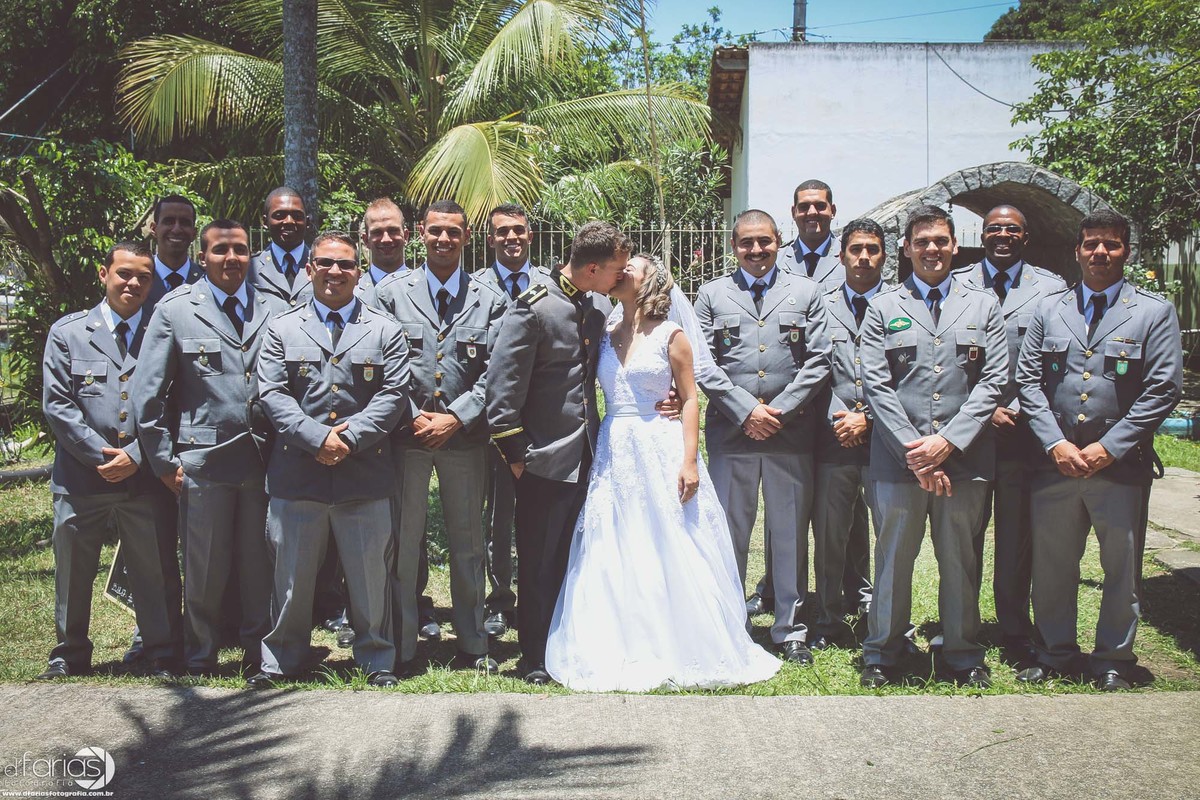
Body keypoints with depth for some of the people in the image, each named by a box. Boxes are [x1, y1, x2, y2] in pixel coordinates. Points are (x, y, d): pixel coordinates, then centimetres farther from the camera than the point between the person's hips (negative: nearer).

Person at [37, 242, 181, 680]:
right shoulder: (67, 332, 8)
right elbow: (57, 404, 1)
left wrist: (135, 455, -9)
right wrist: (100, 454, -8)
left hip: (145, 477, -1)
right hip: (81, 478, 1)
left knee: (155, 573, 4)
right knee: (72, 574, 11)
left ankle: (161, 657, 15)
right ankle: (69, 656, 27)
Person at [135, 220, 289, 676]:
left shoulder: (275, 311, 9)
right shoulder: (175, 312, 3)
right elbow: (149, 393, 2)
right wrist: (164, 461, -1)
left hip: (264, 461, 2)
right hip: (202, 461, -2)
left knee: (260, 566, 7)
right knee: (205, 570, 6)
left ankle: (258, 654, 22)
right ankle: (200, 663, 21)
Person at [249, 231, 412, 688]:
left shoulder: (385, 331, 10)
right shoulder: (282, 329, 10)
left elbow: (393, 395, 0)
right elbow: (272, 394, 0)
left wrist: (349, 437, -12)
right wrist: (317, 438, -13)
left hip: (365, 475, 0)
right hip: (296, 475, 0)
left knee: (371, 574, 6)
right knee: (292, 575, 9)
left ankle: (377, 661, 20)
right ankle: (281, 660, 23)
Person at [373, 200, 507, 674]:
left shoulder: (488, 301, 7)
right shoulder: (391, 292, 4)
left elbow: (494, 372, 1)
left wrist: (456, 418, -10)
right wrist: (413, 418, -9)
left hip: (465, 437, 1)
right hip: (406, 435, -1)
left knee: (468, 542, 10)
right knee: (403, 542, 3)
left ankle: (472, 646, 22)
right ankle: (400, 648, 15)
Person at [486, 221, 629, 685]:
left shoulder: (594, 314, 11)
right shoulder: (533, 308, -12)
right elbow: (503, 385, -14)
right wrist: (515, 455, -13)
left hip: (585, 457, 7)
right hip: (545, 459, -7)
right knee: (539, 564, 4)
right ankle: (535, 659, 15)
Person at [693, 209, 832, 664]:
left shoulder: (806, 293, 10)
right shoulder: (712, 295, 10)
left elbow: (818, 361, 3)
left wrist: (780, 410, -8)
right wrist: (745, 411, -8)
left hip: (791, 433, 0)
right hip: (730, 433, 0)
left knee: (791, 532, 6)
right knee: (728, 531, 5)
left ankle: (791, 630, 17)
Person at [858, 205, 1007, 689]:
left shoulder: (984, 307, 11)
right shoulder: (882, 308, 8)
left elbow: (993, 382, 2)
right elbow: (876, 385, -1)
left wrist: (948, 441, -11)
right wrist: (914, 452, -11)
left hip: (964, 457, 1)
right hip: (897, 459, -1)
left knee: (960, 562, 10)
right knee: (893, 559, 7)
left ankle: (963, 655, 24)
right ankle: (881, 653, 21)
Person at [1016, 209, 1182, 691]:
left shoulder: (1154, 312, 2)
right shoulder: (1049, 310, 10)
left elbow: (1163, 390, -4)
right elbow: (1028, 380, 6)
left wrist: (1108, 448, -11)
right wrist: (1056, 443, -7)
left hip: (1121, 466, -2)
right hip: (1055, 464, 2)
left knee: (1122, 568, 6)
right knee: (1051, 565, 10)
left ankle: (1113, 660, 22)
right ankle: (1056, 655, 26)